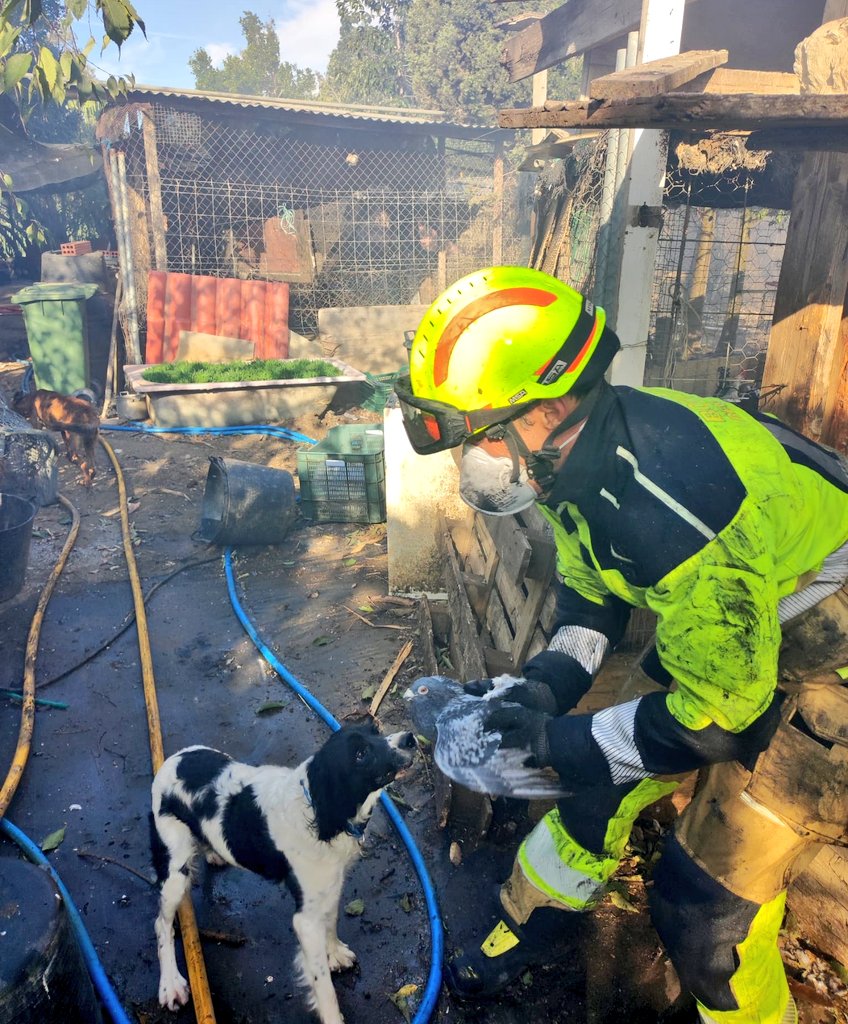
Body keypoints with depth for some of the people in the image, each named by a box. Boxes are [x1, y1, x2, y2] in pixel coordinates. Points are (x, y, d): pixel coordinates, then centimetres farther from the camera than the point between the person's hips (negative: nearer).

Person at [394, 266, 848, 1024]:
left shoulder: (671, 504, -38)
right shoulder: (579, 452, -10)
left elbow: (714, 715, -27)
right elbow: (590, 590, 5)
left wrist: (555, 740, -20)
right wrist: (544, 683, -9)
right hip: (722, 626, 8)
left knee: (708, 899, -3)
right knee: (606, 784, 14)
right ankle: (524, 934, 38)